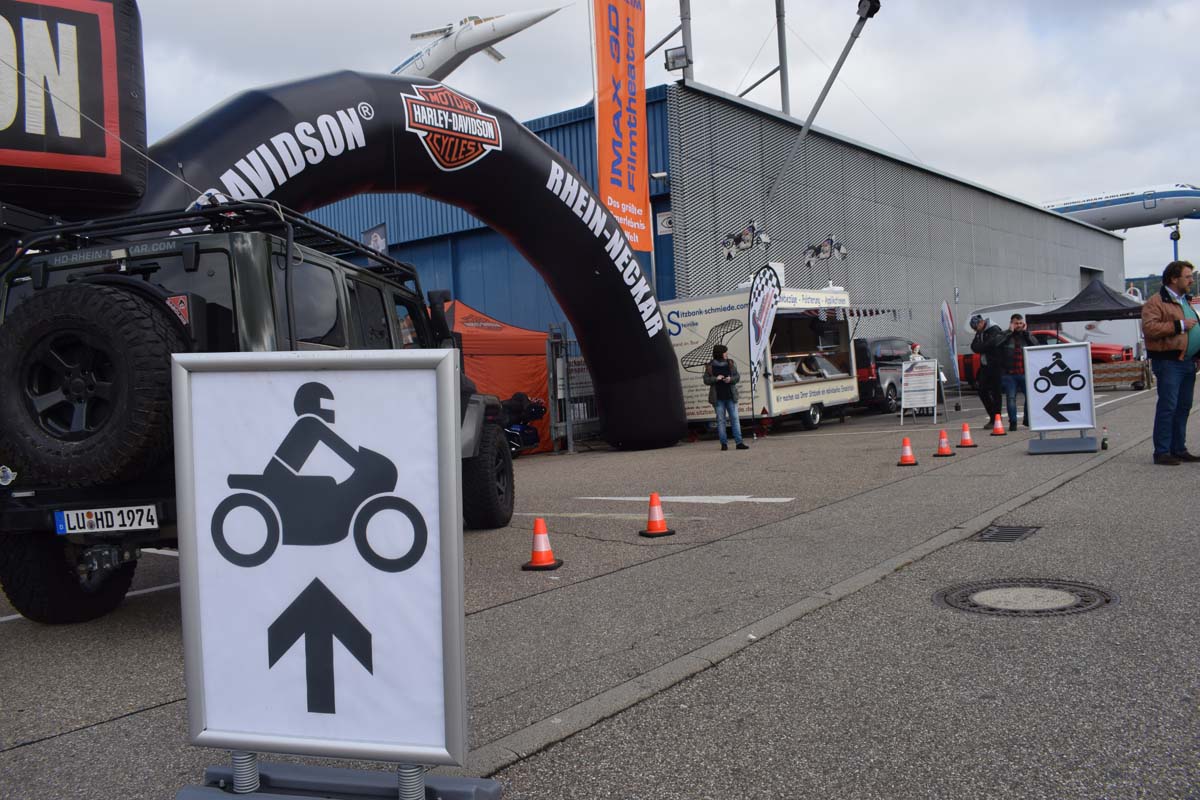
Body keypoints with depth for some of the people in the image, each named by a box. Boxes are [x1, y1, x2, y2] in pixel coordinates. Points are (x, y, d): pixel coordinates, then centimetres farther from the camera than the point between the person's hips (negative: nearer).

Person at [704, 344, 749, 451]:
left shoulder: (731, 363, 7)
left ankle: (739, 442, 1)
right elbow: (706, 380, 0)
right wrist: (716, 379, -17)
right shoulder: (710, 366, 1)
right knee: (721, 420, 2)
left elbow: (738, 377, 8)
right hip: (718, 398, -2)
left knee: (735, 418, 0)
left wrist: (731, 379, -13)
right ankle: (724, 443, 7)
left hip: (730, 396, 2)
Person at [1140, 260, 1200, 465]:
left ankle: (1179, 450, 20)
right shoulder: (1156, 302, -9)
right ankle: (1162, 452, -4)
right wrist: (1179, 325, -21)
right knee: (1167, 407, -8)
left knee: (1183, 407, 12)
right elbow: (1148, 327, -23)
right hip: (1169, 362, -9)